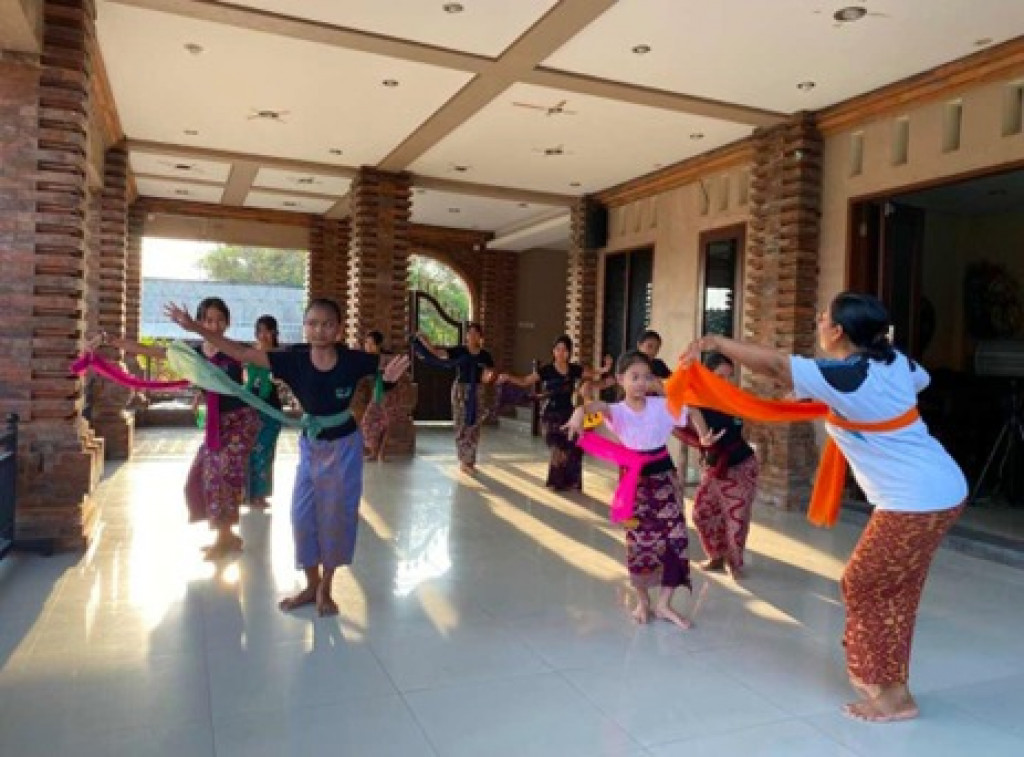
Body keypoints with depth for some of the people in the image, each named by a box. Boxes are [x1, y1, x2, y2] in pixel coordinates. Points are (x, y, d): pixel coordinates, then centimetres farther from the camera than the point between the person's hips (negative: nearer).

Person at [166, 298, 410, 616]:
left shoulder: (353, 360, -19)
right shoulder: (294, 361, -16)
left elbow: (393, 364, -5)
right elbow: (242, 353, -17)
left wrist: (390, 377, -29)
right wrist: (196, 328, -20)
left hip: (345, 446, -2)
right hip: (310, 446, 2)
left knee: (338, 515, 6)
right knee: (303, 514, 6)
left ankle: (325, 588, 25)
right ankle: (311, 585, 27)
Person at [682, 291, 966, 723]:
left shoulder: (847, 377, -20)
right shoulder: (894, 361, 6)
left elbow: (775, 365, -25)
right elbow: (921, 380, 29)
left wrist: (716, 342, -17)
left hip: (917, 501, -9)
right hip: (940, 489, 9)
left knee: (866, 588, 5)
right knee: (891, 590, 18)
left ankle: (895, 696, 17)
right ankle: (883, 677, 32)